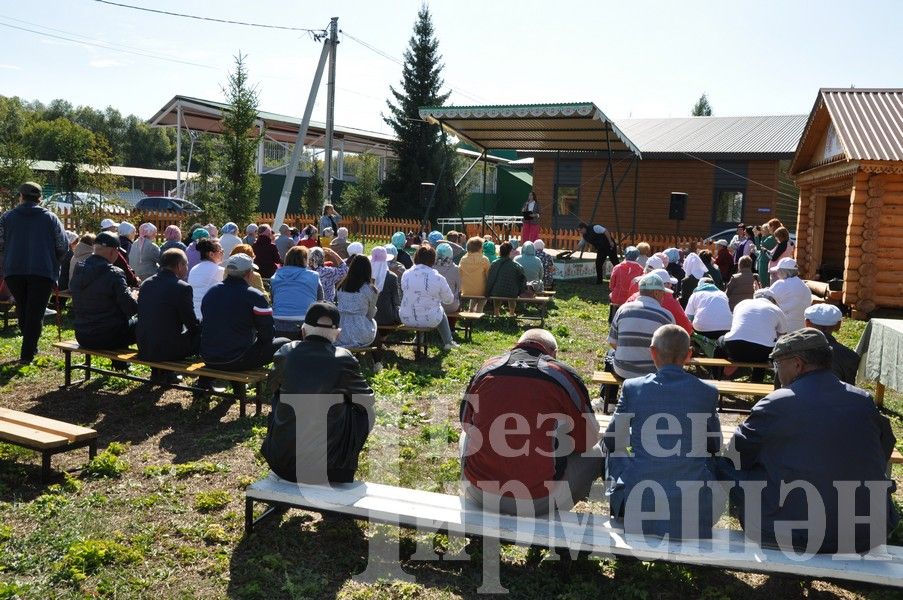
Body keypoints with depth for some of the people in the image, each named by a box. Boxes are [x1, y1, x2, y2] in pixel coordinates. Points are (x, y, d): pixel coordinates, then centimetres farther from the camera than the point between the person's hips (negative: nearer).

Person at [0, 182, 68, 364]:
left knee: (22, 310, 17)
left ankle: (30, 347, 24)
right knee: (35, 313, -1)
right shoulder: (51, 218, 3)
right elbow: (63, 246, 1)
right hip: (43, 272, -2)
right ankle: (27, 354, -6)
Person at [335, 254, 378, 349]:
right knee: (373, 321, 29)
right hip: (361, 338, -3)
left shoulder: (340, 287, 4)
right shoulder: (370, 290, -6)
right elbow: (370, 315, 6)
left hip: (339, 337, 3)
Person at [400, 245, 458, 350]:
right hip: (430, 321, -2)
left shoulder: (406, 274, -7)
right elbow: (449, 299, -1)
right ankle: (447, 342, 44)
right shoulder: (438, 278, -15)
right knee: (441, 312, 31)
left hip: (407, 319, 3)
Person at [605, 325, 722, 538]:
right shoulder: (707, 392, -3)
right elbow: (715, 446, 12)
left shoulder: (632, 387, -6)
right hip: (696, 510, 1)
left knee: (615, 454, 29)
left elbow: (611, 442, 7)